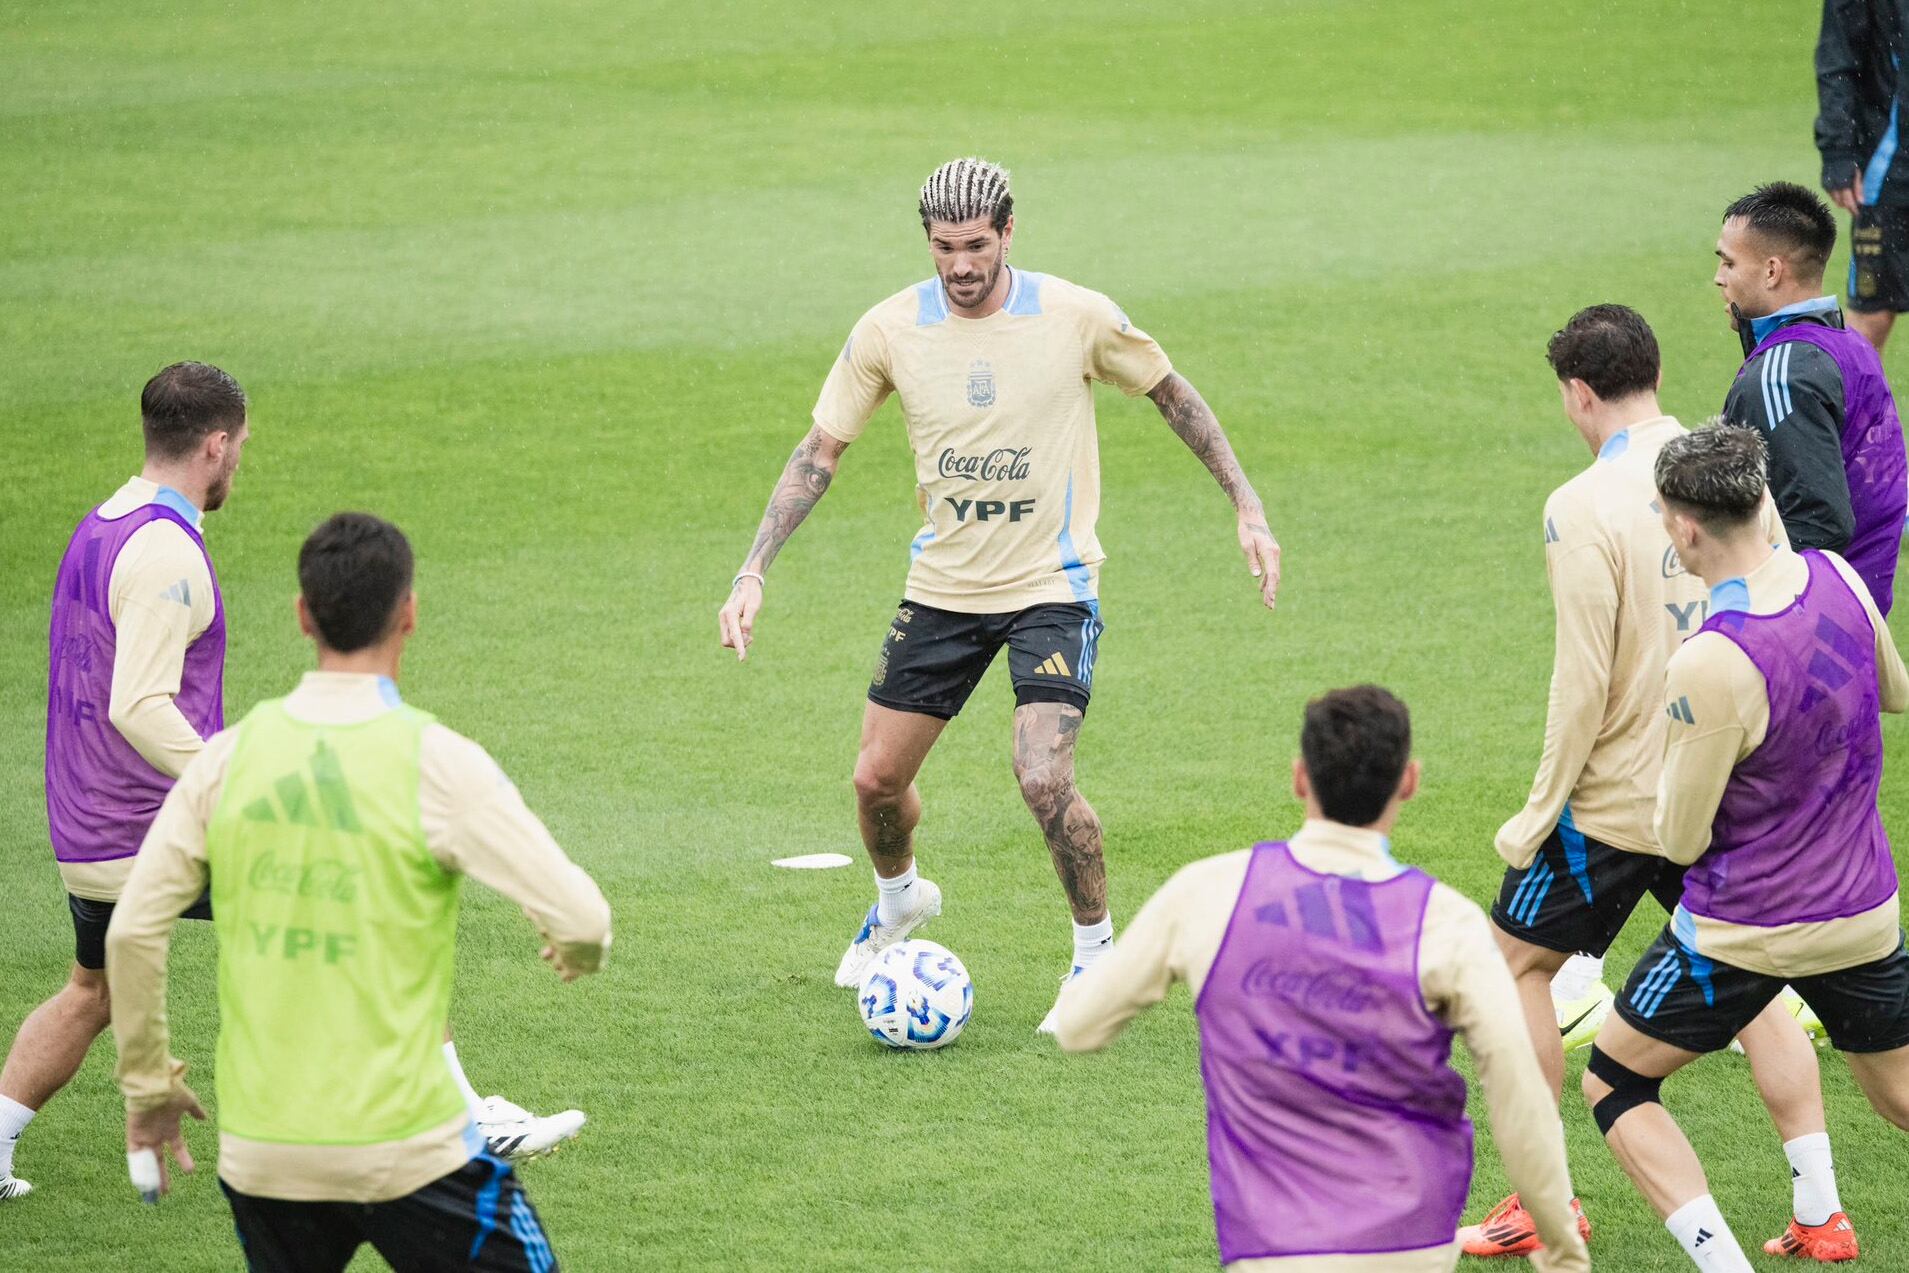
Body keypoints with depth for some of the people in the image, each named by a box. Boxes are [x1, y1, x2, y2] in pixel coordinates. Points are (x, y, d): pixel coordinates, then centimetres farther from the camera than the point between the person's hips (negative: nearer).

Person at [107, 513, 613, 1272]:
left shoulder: (230, 758, 1)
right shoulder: (435, 762, -11)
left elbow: (131, 931, 2)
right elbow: (580, 917, -12)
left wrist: (148, 1085, 15)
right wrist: (577, 954, 12)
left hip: (258, 1148, 4)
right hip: (406, 1146, -4)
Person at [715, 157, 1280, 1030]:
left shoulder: (1076, 318, -13)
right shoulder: (890, 330, -8)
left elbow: (1173, 395, 3)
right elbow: (820, 451, 0)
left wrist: (1248, 510, 1)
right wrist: (753, 573, -8)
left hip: (1052, 585, -3)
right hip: (942, 588, 3)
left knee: (1043, 779, -21)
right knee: (877, 779, 8)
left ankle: (1097, 951, 2)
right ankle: (898, 898, 43)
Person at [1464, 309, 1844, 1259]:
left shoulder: (1585, 508, -18)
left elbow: (1585, 683, -18)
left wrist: (1540, 813, -8)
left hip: (1619, 793, -6)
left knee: (1517, 960, 12)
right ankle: (1818, 1211, 13)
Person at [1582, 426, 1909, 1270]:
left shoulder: (1709, 668, -27)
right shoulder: (1838, 579, -8)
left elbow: (1680, 842, -17)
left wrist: (1674, 752, 1)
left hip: (1743, 935, -6)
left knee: (1613, 1083, 12)